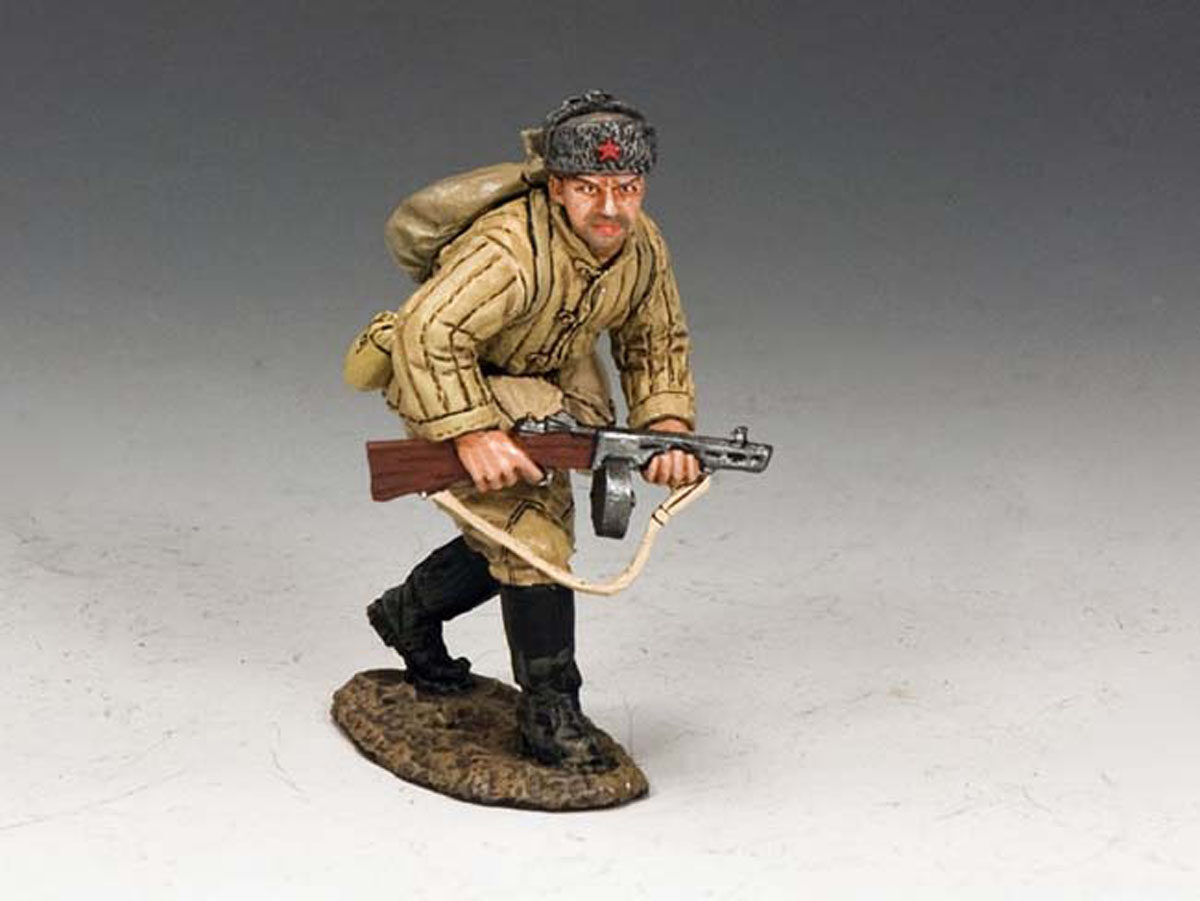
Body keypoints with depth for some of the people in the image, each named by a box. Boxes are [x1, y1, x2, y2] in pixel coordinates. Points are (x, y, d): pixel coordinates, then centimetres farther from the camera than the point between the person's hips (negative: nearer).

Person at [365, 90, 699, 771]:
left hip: (545, 388, 8)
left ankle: (411, 612, 43)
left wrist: (669, 425, -16)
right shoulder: (512, 253, -37)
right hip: (454, 390, -8)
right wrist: (471, 435, -44)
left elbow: (657, 345, 0)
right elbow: (428, 334, -42)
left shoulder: (643, 249, -13)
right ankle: (550, 708, -9)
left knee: (534, 530, 18)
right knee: (529, 523, -19)